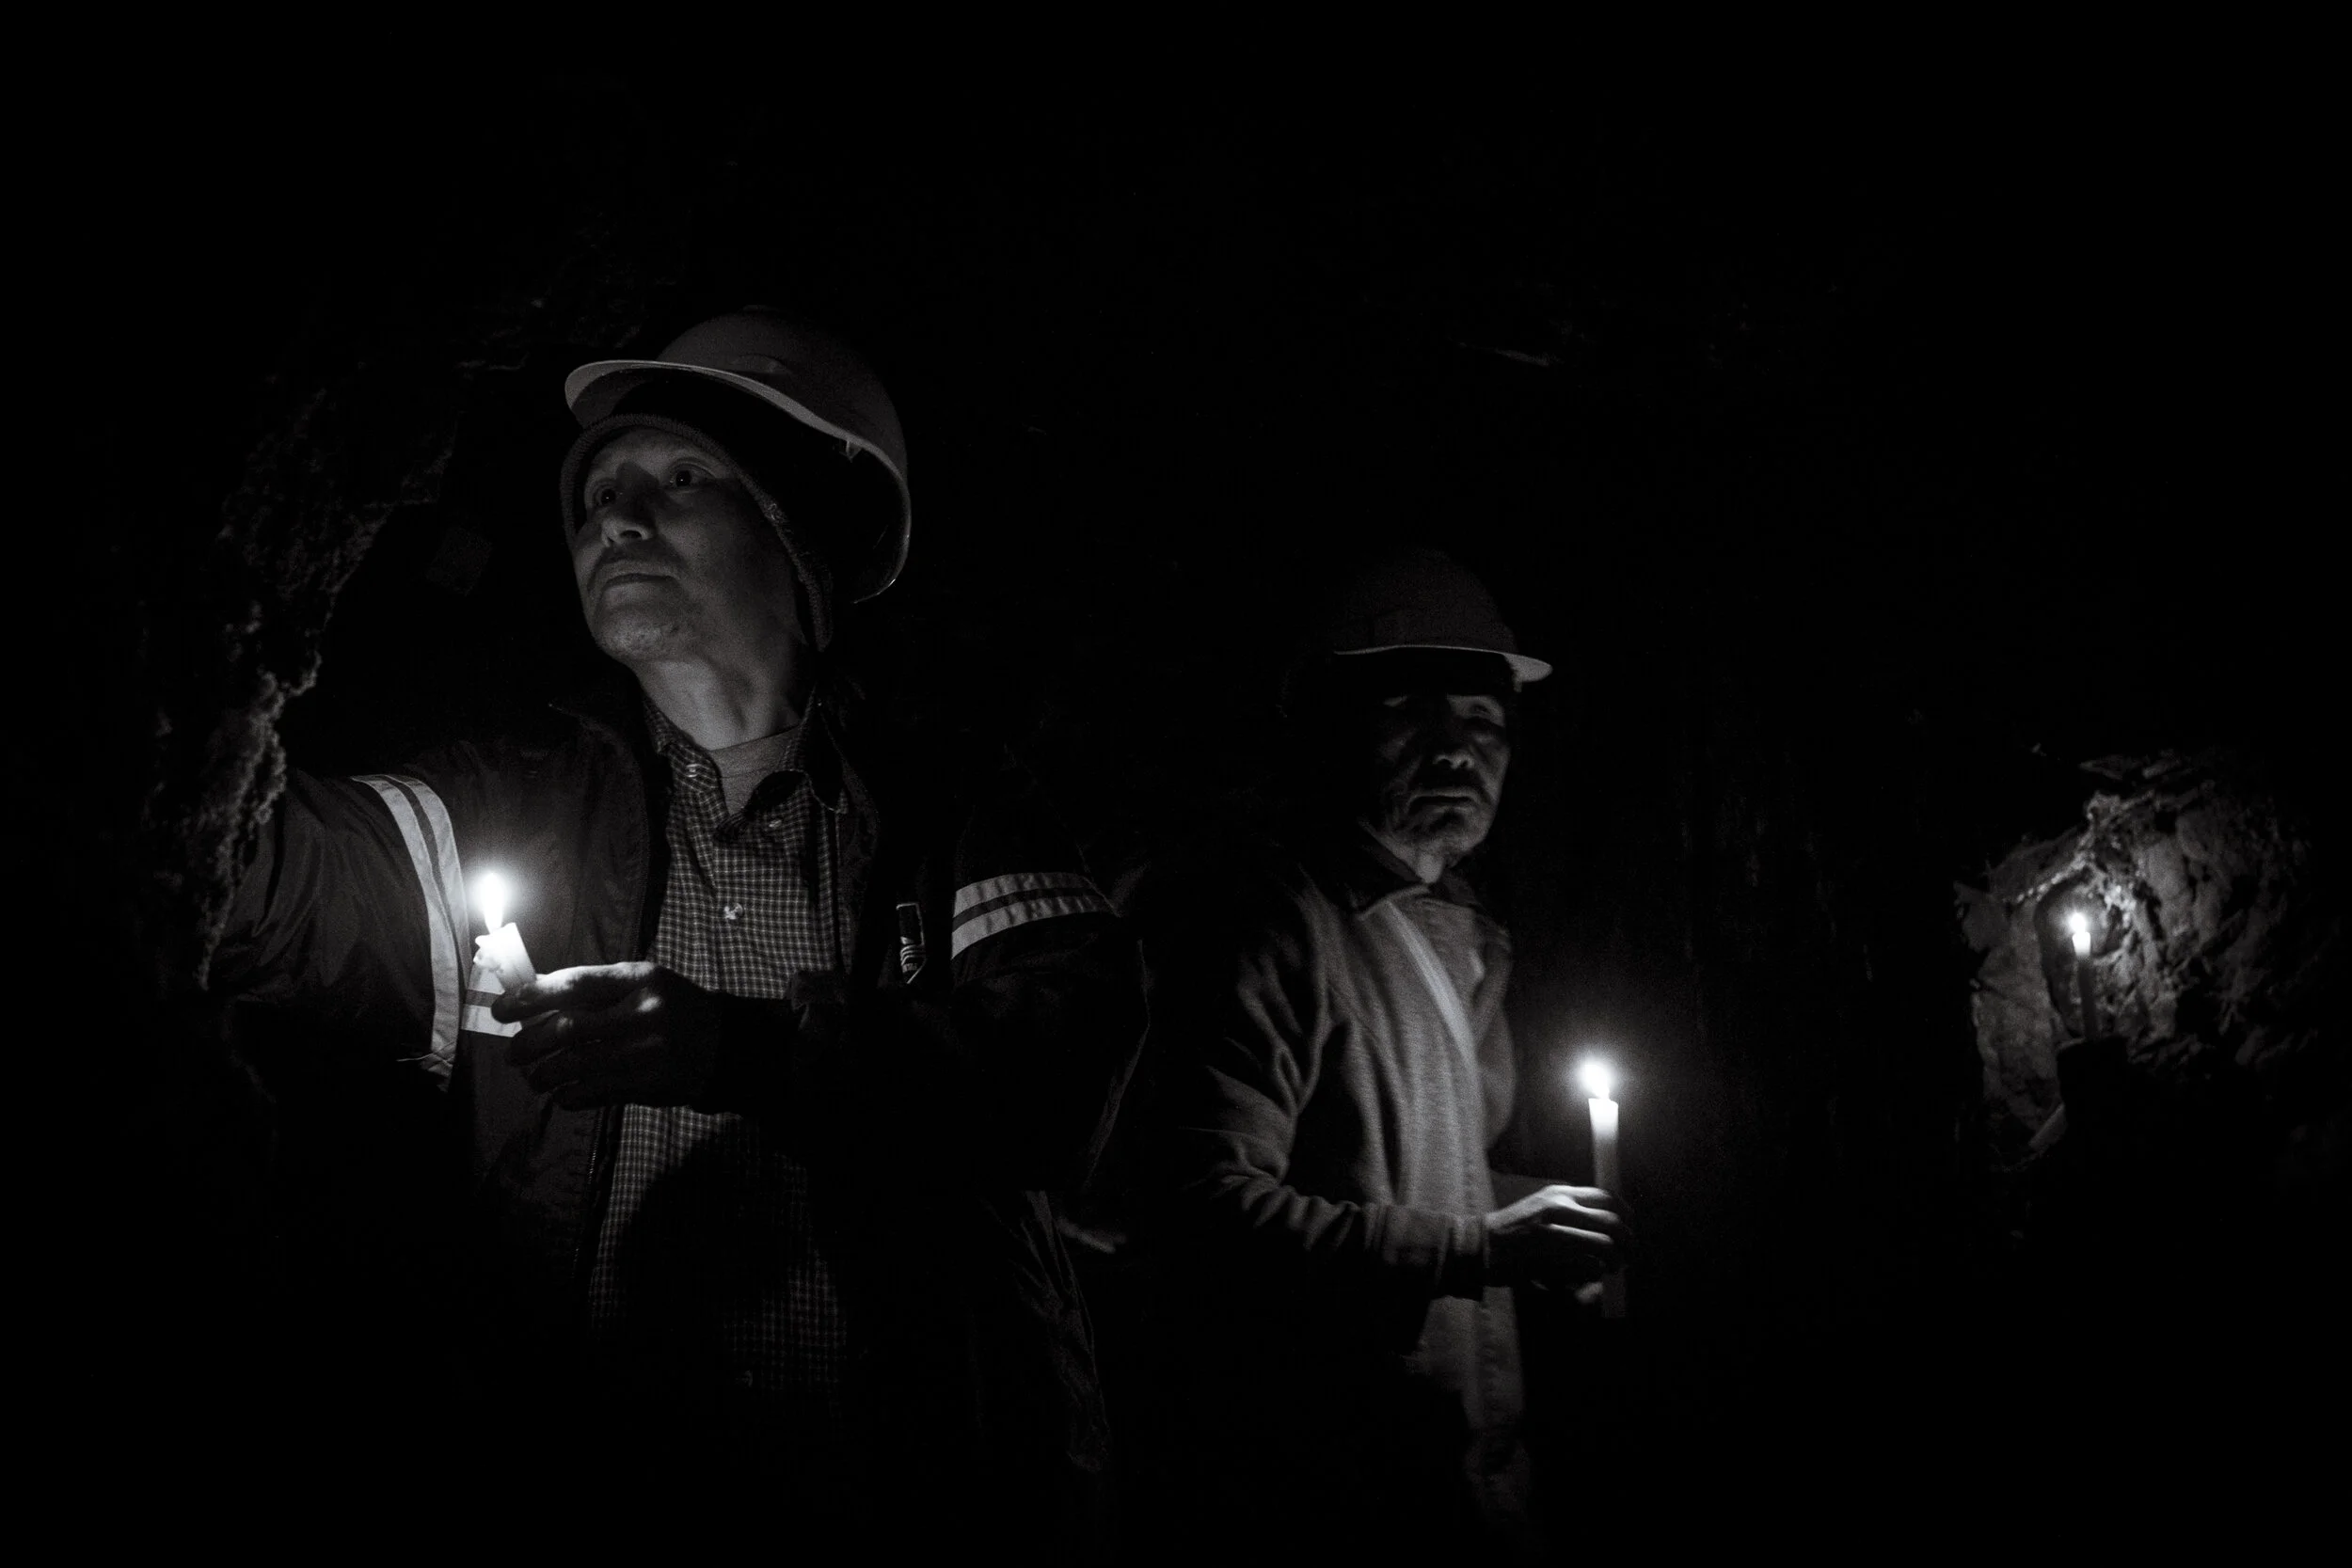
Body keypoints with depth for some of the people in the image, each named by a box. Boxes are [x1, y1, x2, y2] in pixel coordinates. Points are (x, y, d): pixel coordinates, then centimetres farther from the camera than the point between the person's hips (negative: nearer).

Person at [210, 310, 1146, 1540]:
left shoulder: (952, 815, 5)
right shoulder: (531, 800, 10)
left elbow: (1070, 1063, -10)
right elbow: (305, 876, -5)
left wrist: (738, 1052, -20)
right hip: (590, 1475, 2)